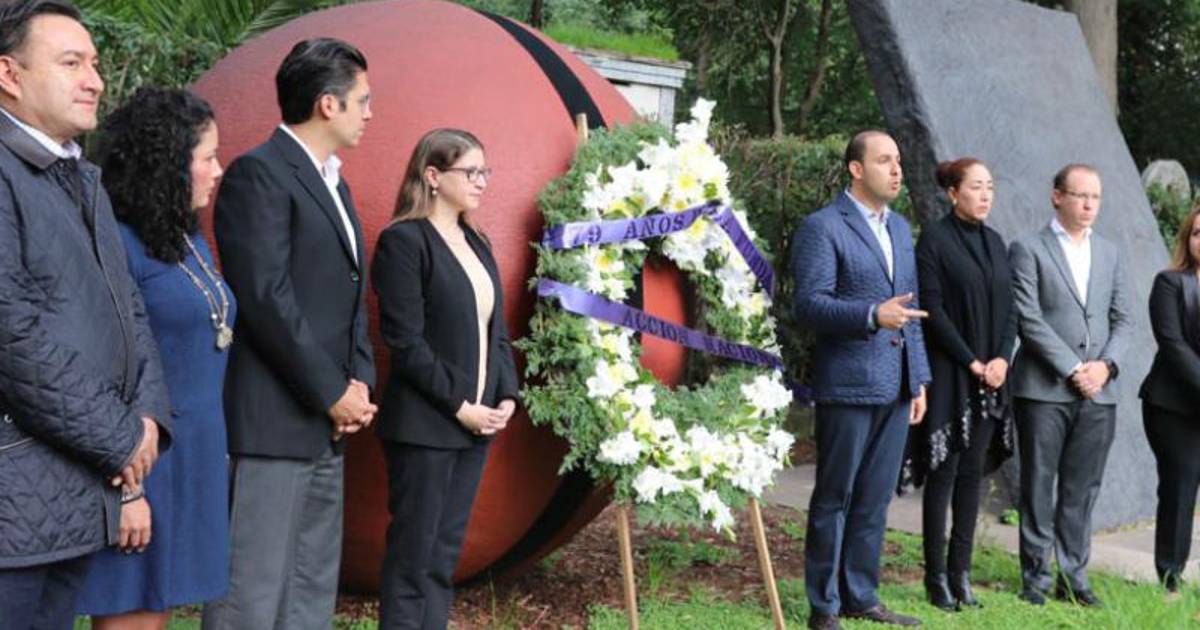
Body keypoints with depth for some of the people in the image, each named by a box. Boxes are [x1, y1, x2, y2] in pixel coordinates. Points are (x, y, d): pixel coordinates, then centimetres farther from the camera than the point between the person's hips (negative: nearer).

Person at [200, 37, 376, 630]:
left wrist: (360, 382, 4)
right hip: (271, 422, -9)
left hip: (326, 424, 9)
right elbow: (266, 298, -17)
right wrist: (332, 393, -13)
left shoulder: (333, 182, 18)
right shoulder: (259, 174, -10)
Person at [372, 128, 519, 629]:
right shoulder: (404, 241, -10)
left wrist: (507, 396, 2)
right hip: (425, 425, -7)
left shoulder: (476, 243, 14)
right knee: (413, 553, -1)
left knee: (447, 552, 10)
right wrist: (459, 405, -14)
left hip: (476, 422, 7)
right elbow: (406, 342, -14)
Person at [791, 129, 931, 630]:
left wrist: (919, 380, 16)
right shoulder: (822, 228, -8)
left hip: (896, 388, 7)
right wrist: (872, 315, -29)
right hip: (848, 386, -7)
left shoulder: (900, 228, 17)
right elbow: (809, 305, -16)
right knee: (834, 497, 1)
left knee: (875, 499, 12)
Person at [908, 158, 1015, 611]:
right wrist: (972, 362, -13)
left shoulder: (994, 242, 13)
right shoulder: (935, 239, -7)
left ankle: (961, 572, 13)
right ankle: (937, 578, 4)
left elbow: (1009, 309, 12)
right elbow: (933, 310, -12)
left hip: (990, 379, 6)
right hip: (950, 377, -6)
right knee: (943, 473, -2)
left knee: (972, 474, 7)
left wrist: (1002, 358, -4)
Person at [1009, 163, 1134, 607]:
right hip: (1044, 390, -4)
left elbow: (1123, 319, 12)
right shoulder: (1028, 250, -1)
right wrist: (1073, 369, -13)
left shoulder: (1110, 254, 15)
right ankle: (1035, 579, 9)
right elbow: (1028, 318, -9)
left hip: (1098, 392, 4)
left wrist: (1106, 365, -6)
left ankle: (1073, 577, 14)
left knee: (1082, 490, 7)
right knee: (1039, 487, 2)